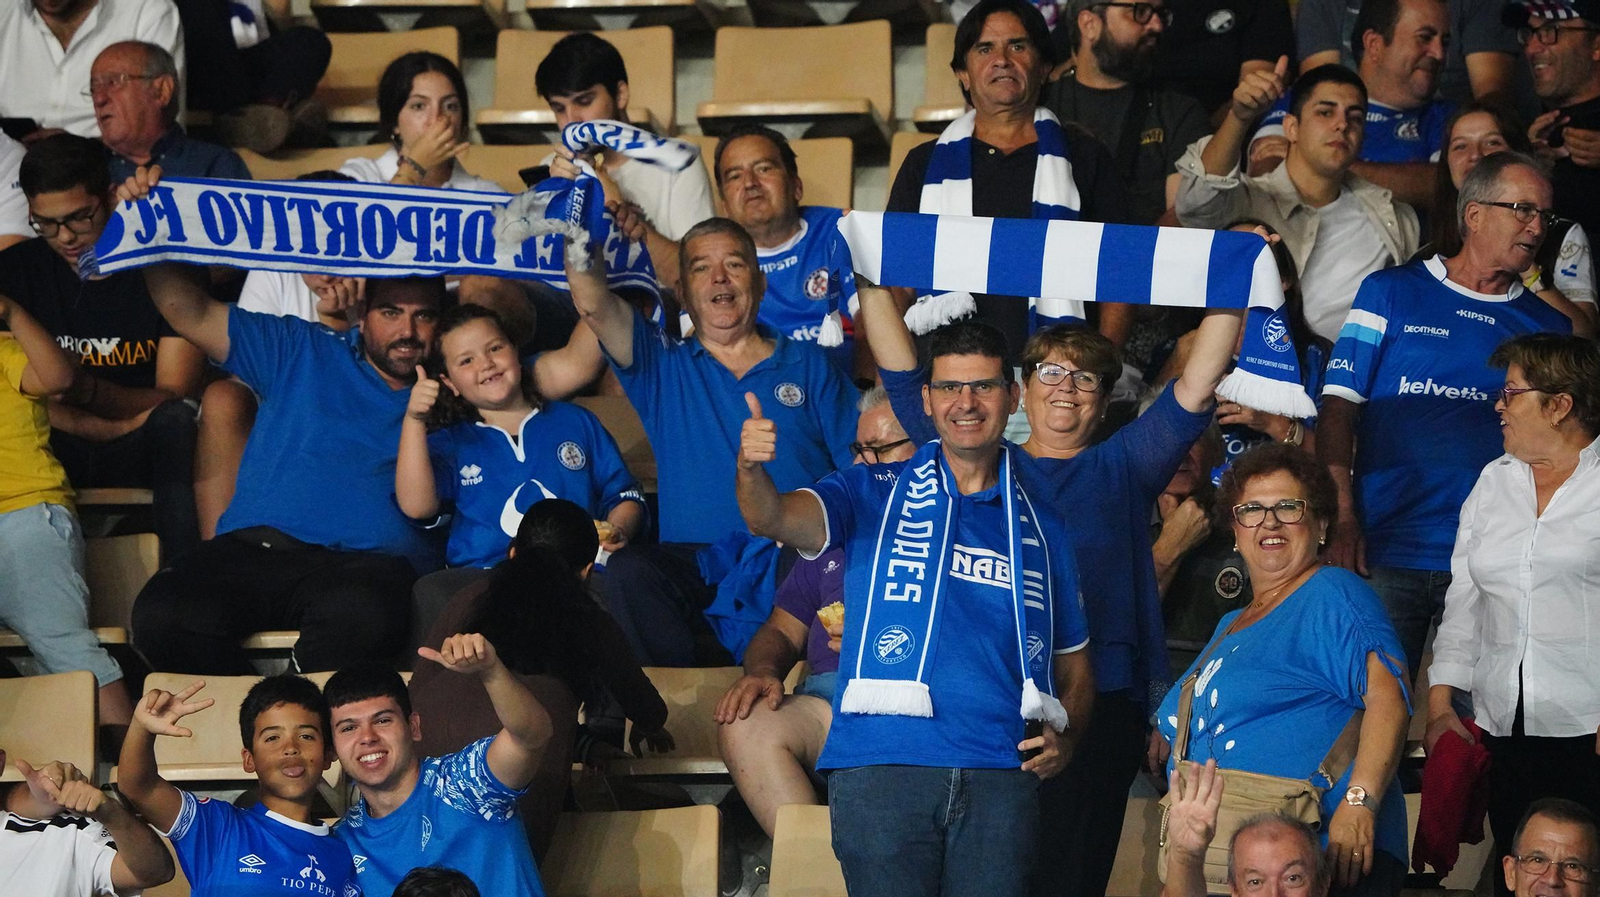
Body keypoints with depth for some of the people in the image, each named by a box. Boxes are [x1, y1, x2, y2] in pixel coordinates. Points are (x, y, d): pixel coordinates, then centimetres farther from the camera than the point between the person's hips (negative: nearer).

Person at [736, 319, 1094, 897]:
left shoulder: (1042, 527, 17)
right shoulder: (874, 496, 9)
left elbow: (1074, 666, 20)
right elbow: (774, 519, -10)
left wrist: (1065, 737, -1)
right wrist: (750, 468, -32)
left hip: (1001, 775, 2)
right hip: (882, 766, -2)